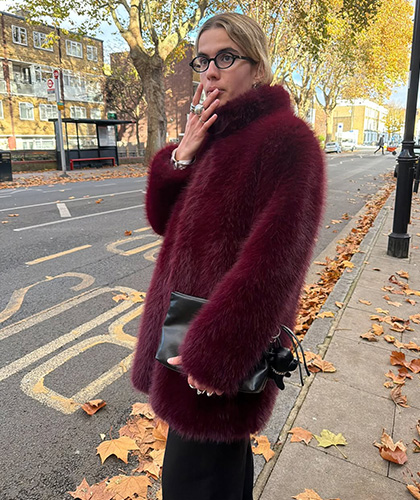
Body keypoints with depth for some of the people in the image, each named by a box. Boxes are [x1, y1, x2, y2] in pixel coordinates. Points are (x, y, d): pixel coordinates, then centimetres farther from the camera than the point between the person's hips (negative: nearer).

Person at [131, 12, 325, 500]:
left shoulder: (286, 138, -15)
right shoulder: (210, 135, 11)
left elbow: (274, 257, -23)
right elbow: (162, 219, 7)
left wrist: (216, 353, -24)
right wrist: (182, 153, -7)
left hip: (224, 340, -8)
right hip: (185, 311, 8)